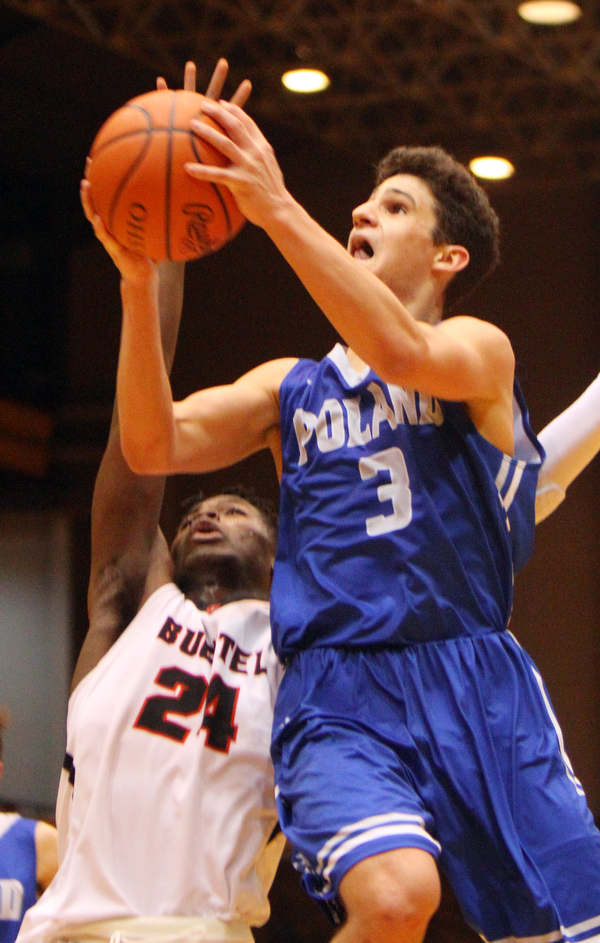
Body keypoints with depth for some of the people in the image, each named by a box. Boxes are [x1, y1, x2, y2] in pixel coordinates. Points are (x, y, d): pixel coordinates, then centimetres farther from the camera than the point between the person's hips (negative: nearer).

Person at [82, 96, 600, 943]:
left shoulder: (480, 349, 8)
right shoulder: (292, 386, 18)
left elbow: (405, 356, -17)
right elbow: (155, 446, 3)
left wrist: (279, 210, -23)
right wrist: (138, 279, -8)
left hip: (476, 684, 0)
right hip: (338, 692, 1)